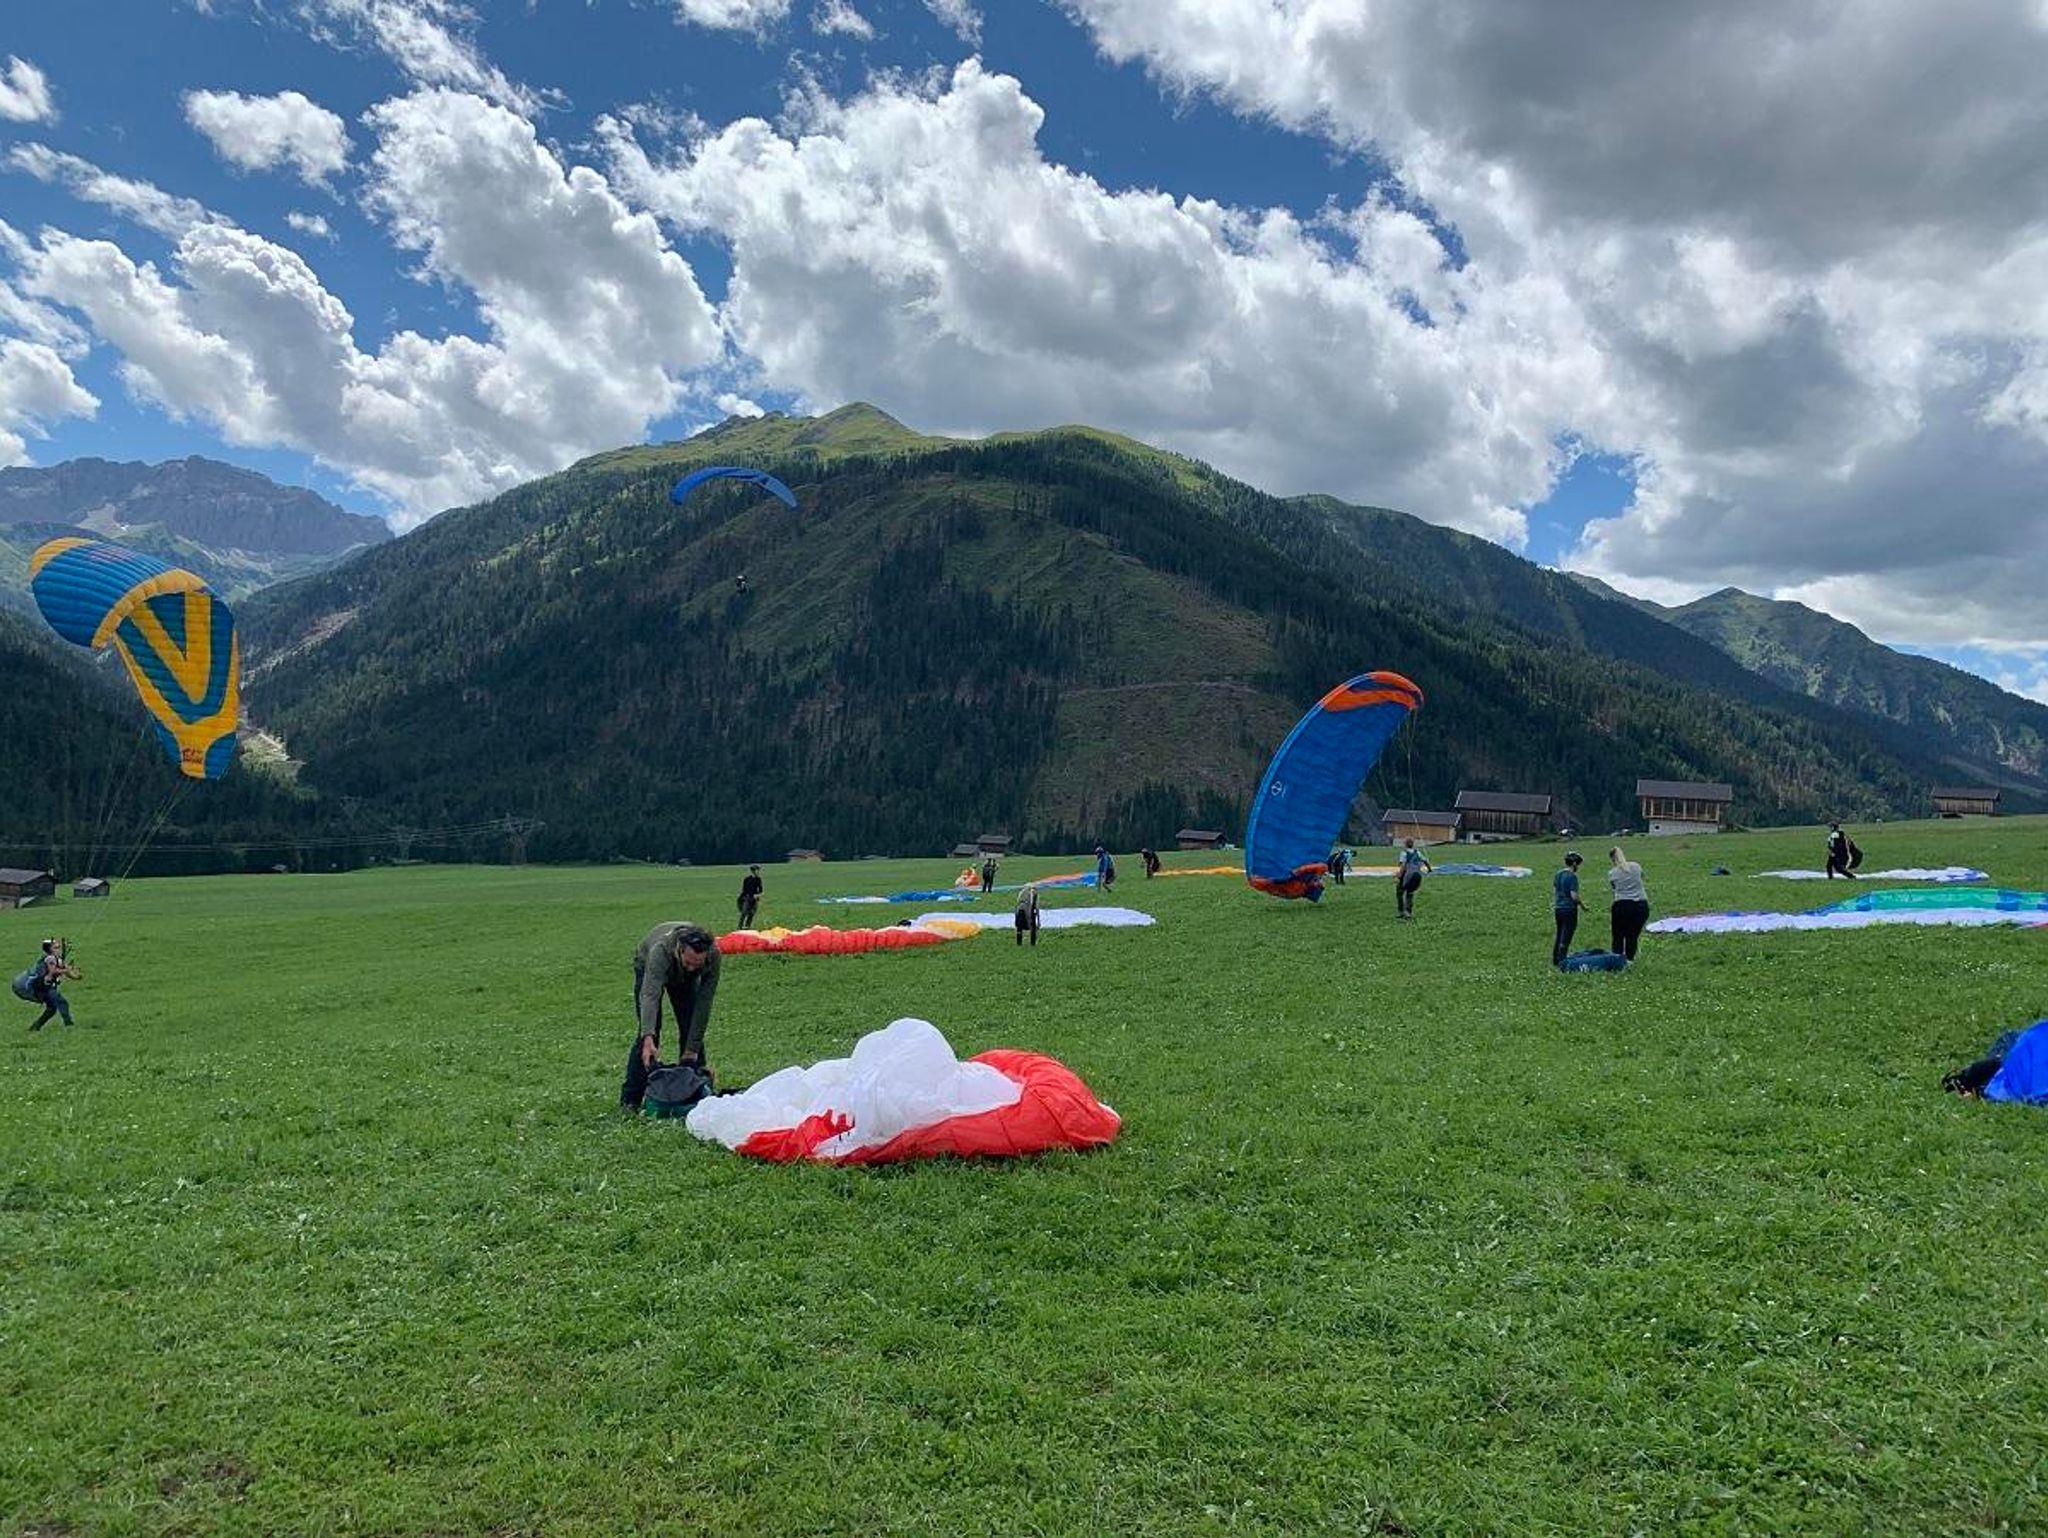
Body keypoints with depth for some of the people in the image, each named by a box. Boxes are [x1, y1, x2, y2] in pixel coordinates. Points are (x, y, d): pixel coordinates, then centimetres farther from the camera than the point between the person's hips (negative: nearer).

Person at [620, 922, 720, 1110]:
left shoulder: (713, 954, -36)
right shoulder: (661, 950, -46)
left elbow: (704, 1003, -30)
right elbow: (650, 995, -56)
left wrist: (692, 1049, -31)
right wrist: (648, 1039, -69)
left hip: (685, 979, 3)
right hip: (647, 966, -3)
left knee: (692, 1029, -8)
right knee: (650, 1029, -15)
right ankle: (630, 1099, -8)